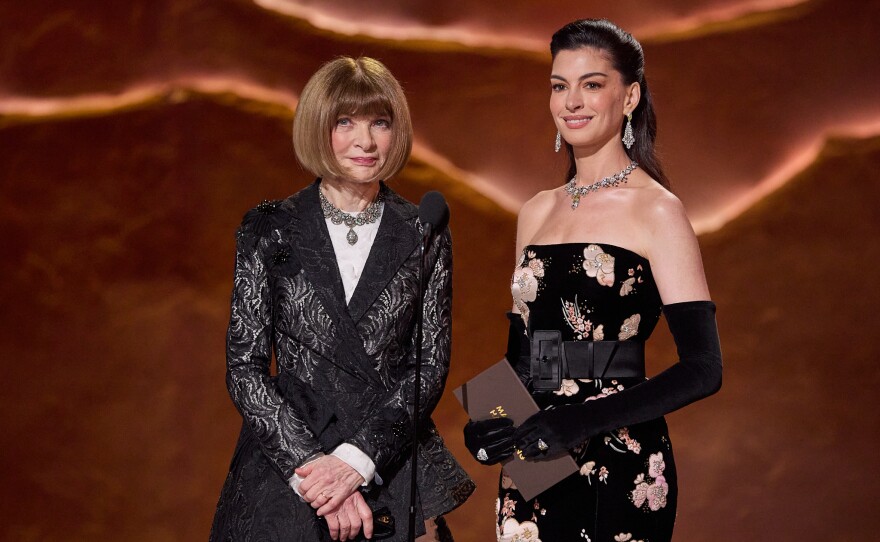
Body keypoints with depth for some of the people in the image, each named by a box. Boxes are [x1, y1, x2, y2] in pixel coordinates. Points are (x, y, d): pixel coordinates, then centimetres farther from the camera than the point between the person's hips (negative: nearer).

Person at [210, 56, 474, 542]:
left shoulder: (424, 237, 1)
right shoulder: (269, 230, -1)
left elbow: (430, 366, -3)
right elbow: (244, 366, -4)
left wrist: (358, 458, -15)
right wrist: (311, 466, -14)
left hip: (394, 472, 1)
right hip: (284, 478, 0)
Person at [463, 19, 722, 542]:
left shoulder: (656, 210, -8)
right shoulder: (538, 211, 10)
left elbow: (702, 369, -15)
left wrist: (576, 422, -22)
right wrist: (489, 421, -3)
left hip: (620, 466, -5)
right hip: (532, 462, 6)